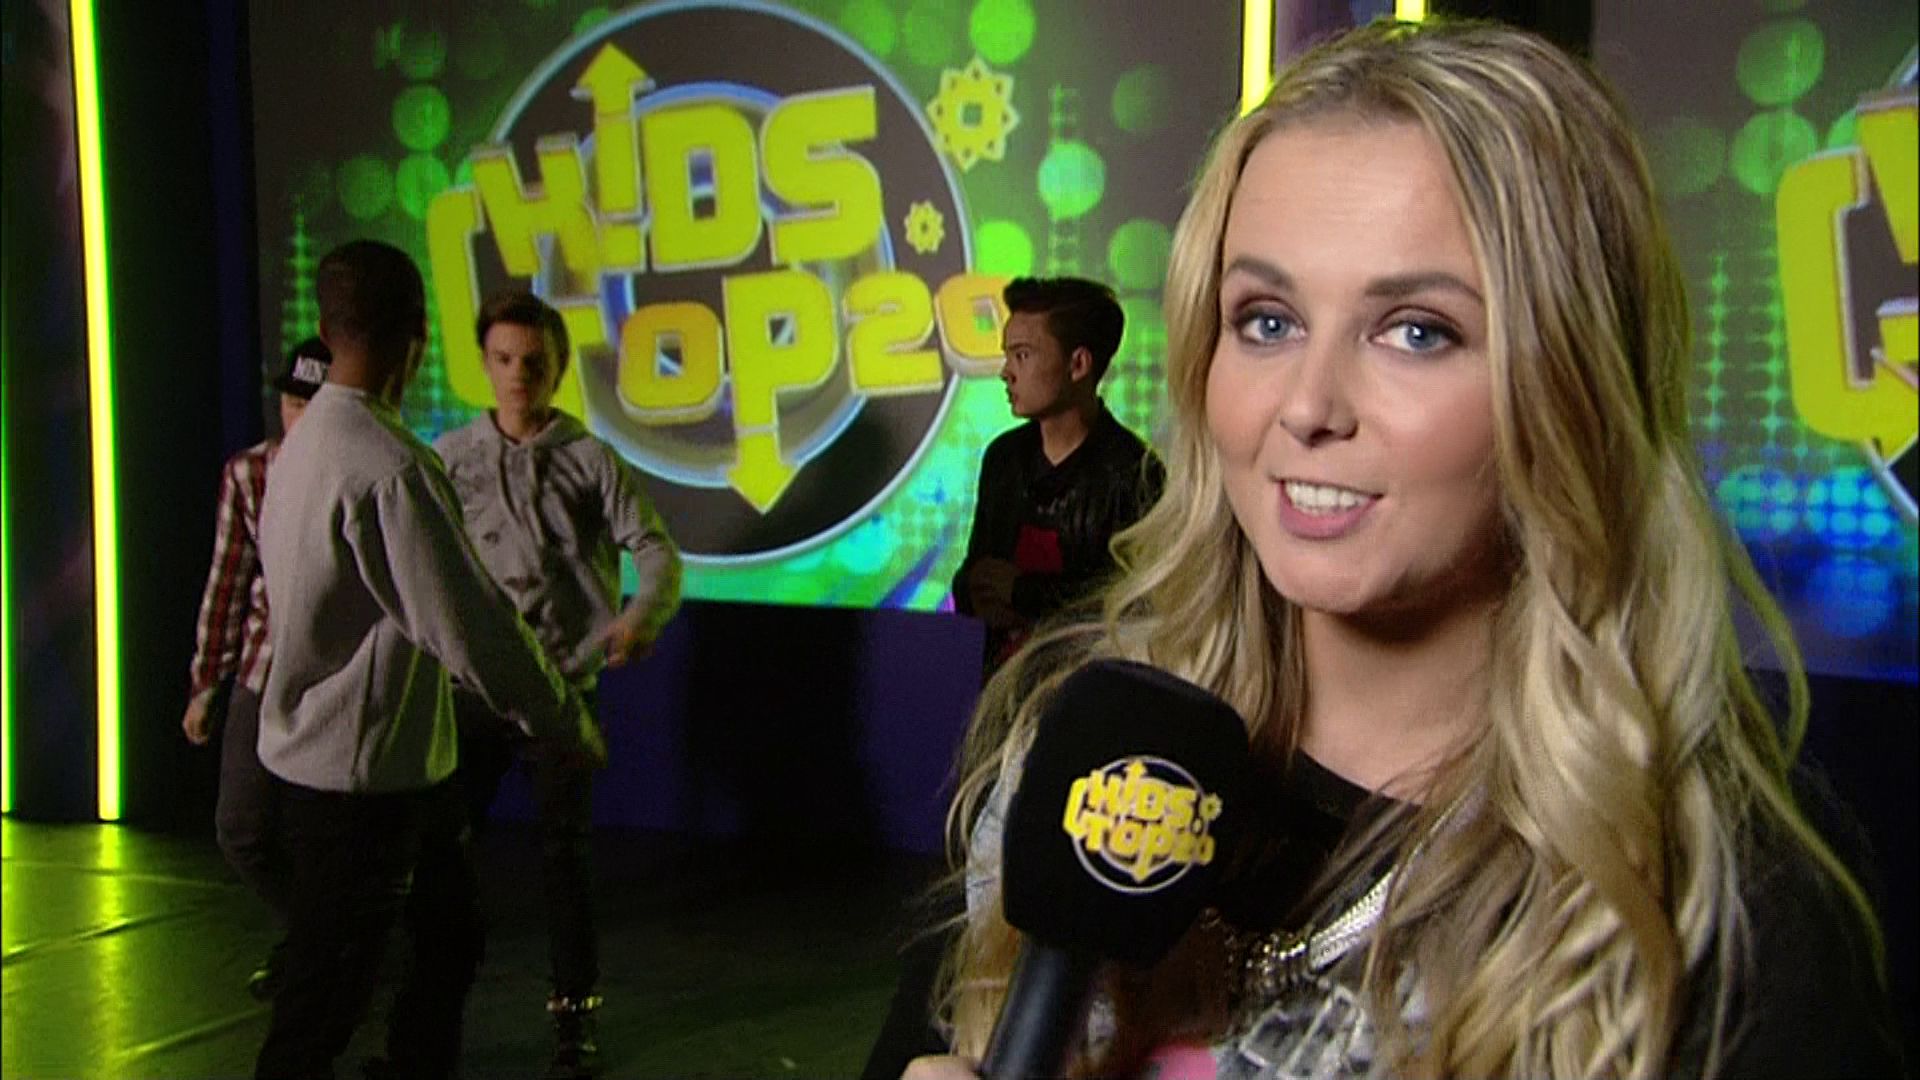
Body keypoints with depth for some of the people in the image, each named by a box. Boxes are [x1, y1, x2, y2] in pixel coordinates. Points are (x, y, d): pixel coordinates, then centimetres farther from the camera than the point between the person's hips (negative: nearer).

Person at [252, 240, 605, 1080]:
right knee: (323, 1007, 3)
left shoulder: (306, 441, 7)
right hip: (360, 780, -10)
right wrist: (567, 726, -12)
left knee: (449, 934, 21)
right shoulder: (390, 467, -25)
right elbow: (471, 628, -25)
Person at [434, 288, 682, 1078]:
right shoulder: (451, 457, 3)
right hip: (474, 684, 1)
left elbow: (656, 549, -5)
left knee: (564, 850, 5)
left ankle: (574, 1014, 19)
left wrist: (640, 618, -24)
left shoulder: (591, 460, 0)